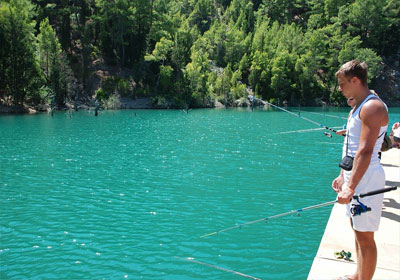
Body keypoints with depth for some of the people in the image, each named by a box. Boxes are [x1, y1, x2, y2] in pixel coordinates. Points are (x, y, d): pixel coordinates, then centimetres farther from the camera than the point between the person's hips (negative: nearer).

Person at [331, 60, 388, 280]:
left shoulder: (372, 107, -18)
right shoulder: (356, 107, 15)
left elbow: (365, 151, -27)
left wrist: (351, 187, -32)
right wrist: (343, 175, 20)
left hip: (366, 178, -10)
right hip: (354, 177, 11)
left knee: (365, 236, -3)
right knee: (357, 229, 20)